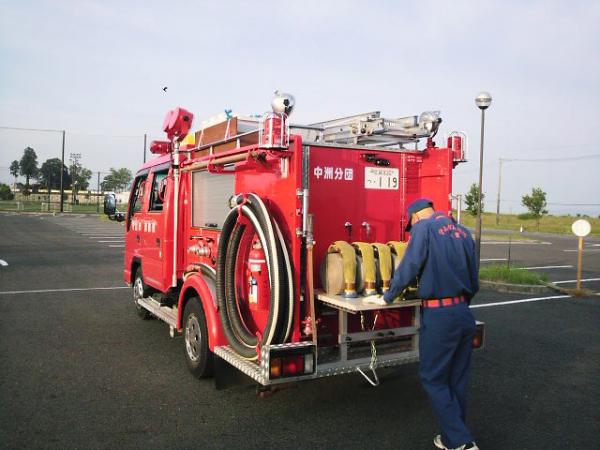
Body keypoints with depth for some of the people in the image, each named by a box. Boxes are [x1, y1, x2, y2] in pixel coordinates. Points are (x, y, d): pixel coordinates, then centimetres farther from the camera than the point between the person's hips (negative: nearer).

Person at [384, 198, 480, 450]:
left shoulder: (424, 228, -6)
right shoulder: (463, 232, 13)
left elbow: (408, 267, -11)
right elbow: (474, 281, 16)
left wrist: (389, 297, 4)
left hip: (439, 316, -7)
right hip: (465, 314, 7)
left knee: (434, 379, 6)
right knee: (457, 380, 17)